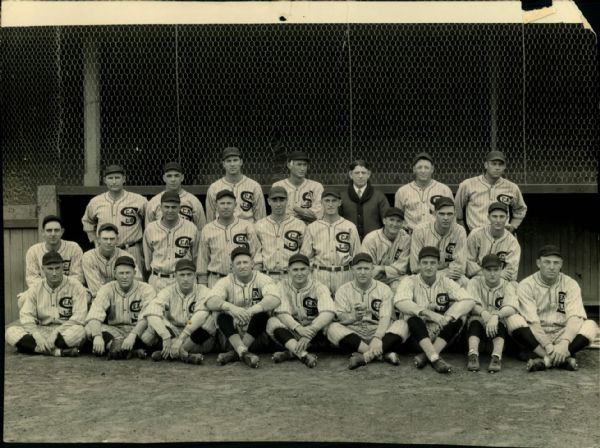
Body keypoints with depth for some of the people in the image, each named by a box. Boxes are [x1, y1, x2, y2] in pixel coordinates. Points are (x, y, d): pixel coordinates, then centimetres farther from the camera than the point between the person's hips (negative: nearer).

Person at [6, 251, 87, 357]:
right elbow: (26, 316, -2)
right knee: (11, 332, -21)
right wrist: (37, 336, -21)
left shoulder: (75, 286, -2)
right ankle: (59, 351, -31)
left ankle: (31, 346, -24)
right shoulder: (35, 289, 8)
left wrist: (57, 333, -23)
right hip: (41, 331, 3)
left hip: (66, 332, -3)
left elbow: (79, 317, -12)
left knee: (79, 331, -37)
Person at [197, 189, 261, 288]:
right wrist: (202, 286, 10)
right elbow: (203, 260, 12)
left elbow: (257, 251, 6)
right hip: (216, 280, 0)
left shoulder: (247, 226, 7)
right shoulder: (207, 230, 8)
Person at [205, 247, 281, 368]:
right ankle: (243, 352, -43)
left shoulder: (262, 279, -2)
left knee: (261, 314, -28)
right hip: (233, 333, 1)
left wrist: (251, 310, -40)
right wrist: (230, 307, -39)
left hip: (256, 335, -1)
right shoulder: (226, 282, 2)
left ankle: (234, 353, -32)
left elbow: (275, 299, -23)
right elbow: (210, 302, -17)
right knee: (222, 316, -25)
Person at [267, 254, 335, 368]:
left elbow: (328, 312, -24)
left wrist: (309, 333, -40)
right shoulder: (283, 286, -1)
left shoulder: (319, 287, -6)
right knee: (272, 322, -26)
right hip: (290, 333, 1)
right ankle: (304, 355, -44)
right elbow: (282, 313, -15)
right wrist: (298, 328, -36)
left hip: (315, 334, -1)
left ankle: (291, 352, -30)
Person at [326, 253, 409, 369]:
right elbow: (340, 317, -8)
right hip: (353, 336, 0)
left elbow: (385, 318, -9)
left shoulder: (384, 289, 5)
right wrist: (354, 317, -31)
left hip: (379, 334, 0)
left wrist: (377, 338, -28)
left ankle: (363, 357, -35)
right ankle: (385, 353, -30)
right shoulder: (343, 290, 7)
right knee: (333, 328, -29)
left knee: (402, 325, -24)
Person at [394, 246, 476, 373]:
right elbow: (400, 302, -23)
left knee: (458, 315, -21)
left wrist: (448, 317, -29)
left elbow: (469, 301, -12)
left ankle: (425, 356, -28)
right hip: (416, 336, -2)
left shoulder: (446, 282, 3)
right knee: (413, 318, -29)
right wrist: (428, 313, -35)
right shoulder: (410, 281, -1)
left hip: (442, 336, 2)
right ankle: (435, 359, -41)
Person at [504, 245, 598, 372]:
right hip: (535, 336, -1)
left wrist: (564, 343, -33)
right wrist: (548, 346, -32)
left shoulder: (570, 284, -1)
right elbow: (532, 321, -17)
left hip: (562, 335, 2)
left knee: (590, 326, -23)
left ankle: (544, 359, -33)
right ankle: (564, 358, -36)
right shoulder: (526, 285, -6)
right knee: (514, 320, -30)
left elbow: (575, 318, -15)